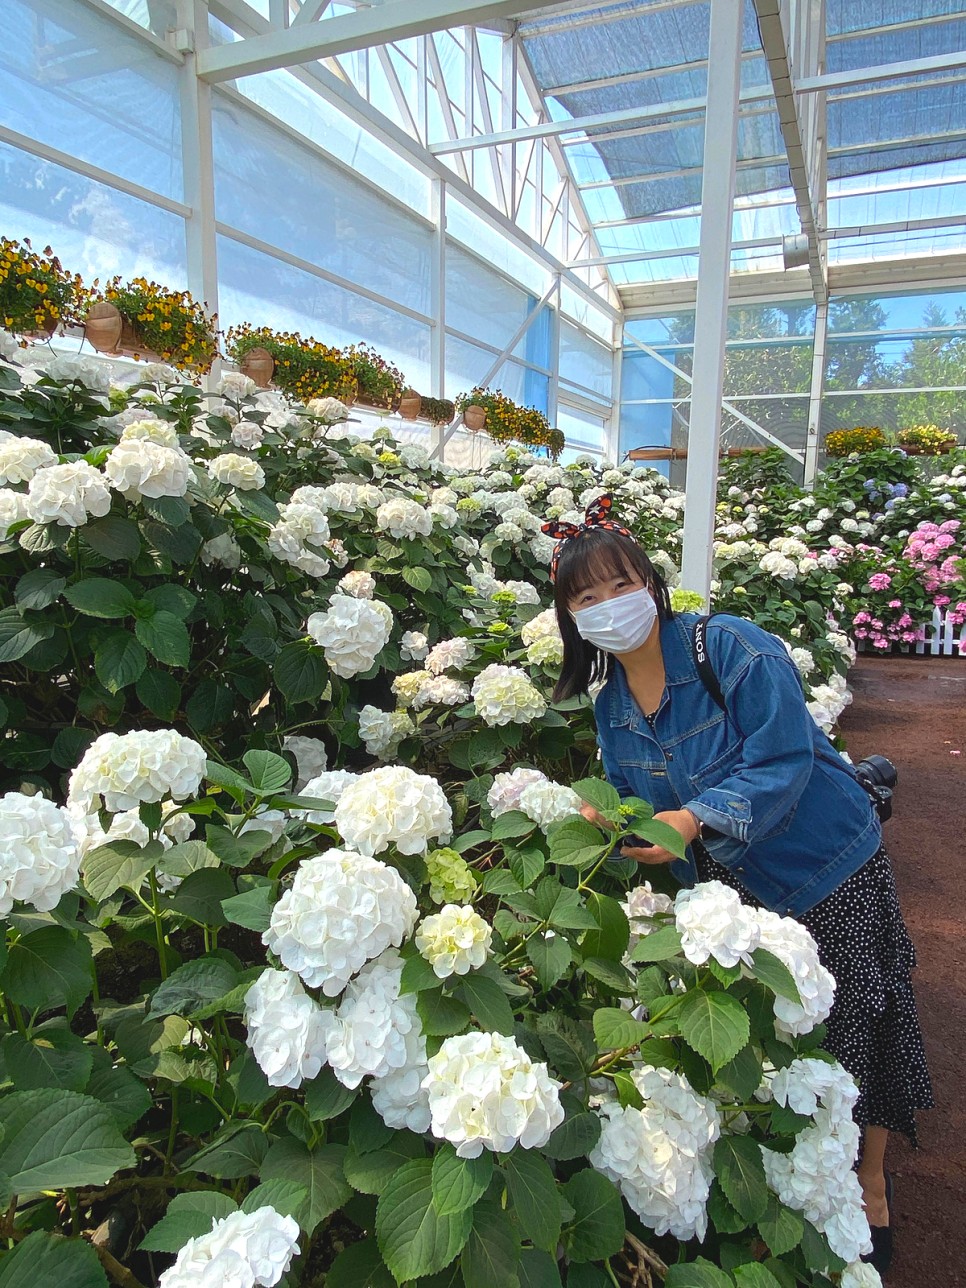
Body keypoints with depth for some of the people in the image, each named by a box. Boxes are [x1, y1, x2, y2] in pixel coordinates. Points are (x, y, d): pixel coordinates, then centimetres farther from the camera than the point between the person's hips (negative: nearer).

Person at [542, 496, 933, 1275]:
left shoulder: (734, 649, -22)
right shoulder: (611, 704, -2)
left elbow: (784, 764, -28)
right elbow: (633, 808, 6)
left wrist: (694, 820, -39)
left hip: (826, 868, -5)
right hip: (731, 889, 5)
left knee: (846, 1031, 10)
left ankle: (869, 1186, 39)